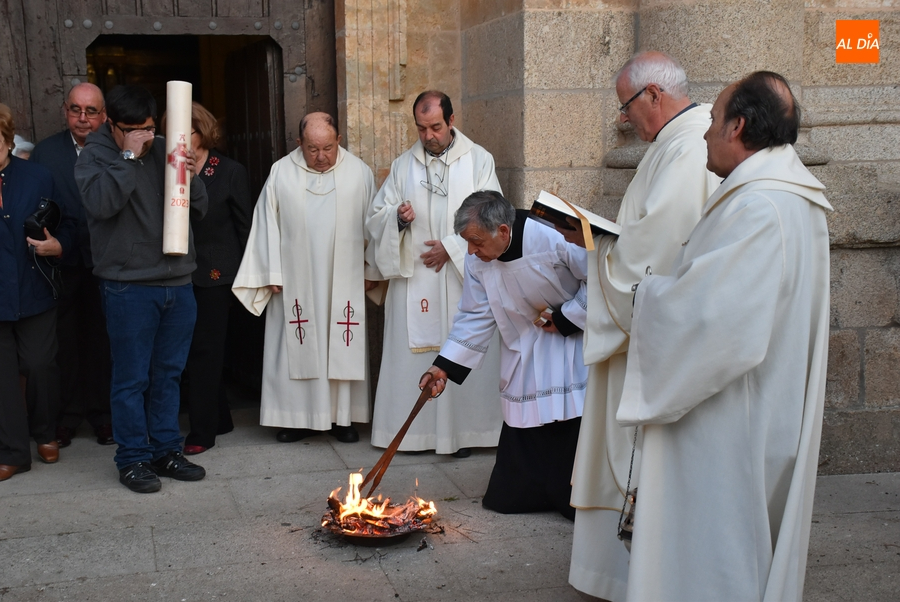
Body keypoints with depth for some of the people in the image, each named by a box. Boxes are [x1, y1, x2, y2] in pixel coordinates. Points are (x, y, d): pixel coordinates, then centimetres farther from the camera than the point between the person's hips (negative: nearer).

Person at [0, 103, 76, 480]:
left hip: (34, 292, 0)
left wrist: (58, 245, -13)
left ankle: (43, 433, 30)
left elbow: (65, 222, 6)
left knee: (40, 365, 5)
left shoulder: (37, 177, 1)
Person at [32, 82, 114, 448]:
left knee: (102, 341, 9)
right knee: (64, 342, 10)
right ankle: (67, 415, 22)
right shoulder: (45, 152, 3)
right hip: (62, 263, 2)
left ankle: (102, 414, 21)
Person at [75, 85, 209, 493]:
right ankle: (133, 459, 14)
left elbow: (199, 210, 10)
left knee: (168, 374, 13)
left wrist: (189, 177, -8)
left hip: (177, 282, 5)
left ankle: (166, 450, 25)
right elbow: (100, 203, -23)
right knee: (131, 378, 2)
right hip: (128, 286, -4)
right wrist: (128, 157, -19)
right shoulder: (95, 157, -2)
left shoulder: (164, 151, 10)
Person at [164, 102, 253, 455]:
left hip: (215, 276, -4)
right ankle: (220, 419, 26)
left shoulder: (230, 172, -1)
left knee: (205, 350, -2)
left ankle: (202, 431, 5)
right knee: (198, 351, 11)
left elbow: (244, 226, 1)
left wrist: (241, 274, -1)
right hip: (180, 274, 4)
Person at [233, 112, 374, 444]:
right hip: (295, 282, 0)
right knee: (298, 349, 2)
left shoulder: (359, 172, 0)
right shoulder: (281, 174, -1)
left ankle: (342, 416, 14)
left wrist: (370, 269, 5)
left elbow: (371, 224, 5)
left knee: (343, 348, 4)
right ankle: (301, 417, 12)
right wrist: (273, 274, -1)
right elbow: (268, 225, 1)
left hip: (344, 281, 0)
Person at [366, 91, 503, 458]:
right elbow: (375, 218, 10)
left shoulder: (478, 160, 3)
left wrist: (451, 247, -11)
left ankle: (463, 430, 7)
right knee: (412, 354, 2)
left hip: (461, 276, -2)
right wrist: (397, 218, -12)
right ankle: (415, 430, 10)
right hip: (412, 278, 3)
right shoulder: (403, 165, 11)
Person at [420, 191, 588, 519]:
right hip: (525, 343, 5)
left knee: (576, 422, -4)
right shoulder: (477, 260, -11)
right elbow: (475, 316, -5)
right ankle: (518, 493, 22)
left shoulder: (554, 239, -29)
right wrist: (444, 367, -12)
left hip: (574, 336, -5)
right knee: (523, 423, 6)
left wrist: (566, 317, -19)